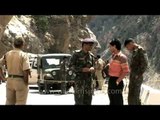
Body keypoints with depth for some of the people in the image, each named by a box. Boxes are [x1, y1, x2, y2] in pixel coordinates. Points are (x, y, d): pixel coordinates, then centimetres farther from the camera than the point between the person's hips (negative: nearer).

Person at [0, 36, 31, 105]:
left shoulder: (7, 54, 5)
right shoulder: (24, 55, -11)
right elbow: (26, 70, -19)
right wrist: (26, 83, -10)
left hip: (9, 81, 5)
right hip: (20, 81, -5)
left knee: (9, 102, 14)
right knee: (20, 103, 1)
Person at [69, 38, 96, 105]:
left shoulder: (91, 55, 10)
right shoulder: (76, 54, -4)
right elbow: (71, 65, -6)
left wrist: (92, 69, -8)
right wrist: (82, 69, -18)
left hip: (89, 80, 5)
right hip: (79, 79, -5)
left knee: (88, 102, 4)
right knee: (79, 102, -8)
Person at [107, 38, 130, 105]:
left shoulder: (122, 57, -15)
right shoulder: (113, 56, 13)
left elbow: (126, 71, -19)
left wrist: (118, 81, -19)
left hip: (117, 82, -9)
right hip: (111, 80, 9)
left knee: (117, 102, -4)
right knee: (112, 102, 16)